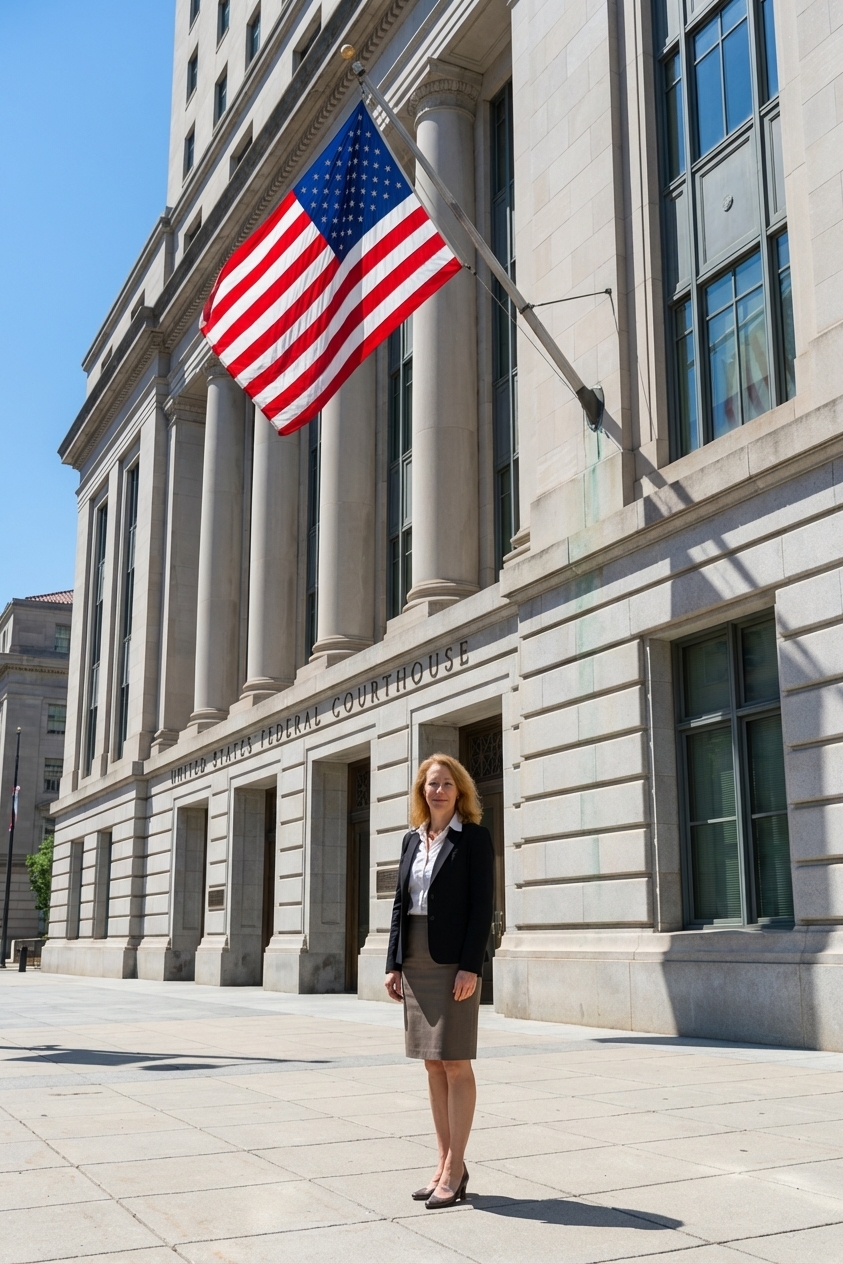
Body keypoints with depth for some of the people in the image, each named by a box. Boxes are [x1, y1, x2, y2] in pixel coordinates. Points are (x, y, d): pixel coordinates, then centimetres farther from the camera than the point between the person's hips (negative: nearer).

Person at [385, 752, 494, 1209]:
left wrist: (470, 966, -17)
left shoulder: (473, 837, -4)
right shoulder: (412, 839, 13)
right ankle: (445, 1162, 18)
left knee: (455, 1064, -2)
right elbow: (400, 903, 12)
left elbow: (481, 905, -10)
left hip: (454, 962, -6)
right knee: (433, 1065, 10)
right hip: (415, 961, 6)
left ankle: (455, 1171, 4)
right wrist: (394, 963, 6)